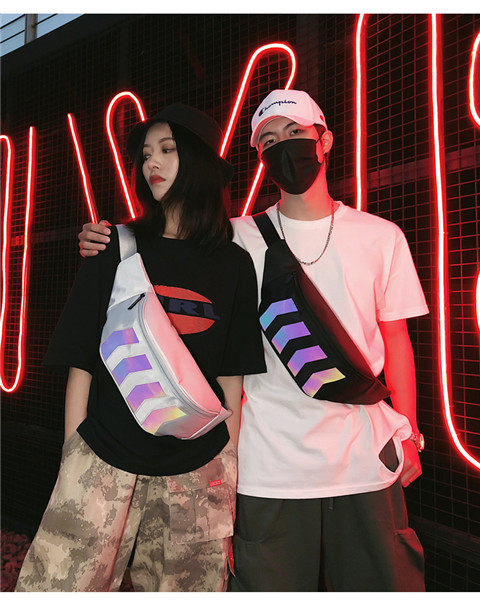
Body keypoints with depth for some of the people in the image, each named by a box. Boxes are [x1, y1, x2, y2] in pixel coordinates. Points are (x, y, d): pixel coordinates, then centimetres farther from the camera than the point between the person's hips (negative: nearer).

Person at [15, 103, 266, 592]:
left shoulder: (234, 264, 5)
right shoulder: (117, 247, 4)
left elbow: (231, 380, 5)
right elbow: (81, 361, 2)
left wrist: (228, 472, 4)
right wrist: (73, 457, 0)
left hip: (197, 469, 1)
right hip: (103, 460, 0)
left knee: (190, 586, 7)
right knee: (57, 582, -3)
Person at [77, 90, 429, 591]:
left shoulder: (381, 236, 5)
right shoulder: (238, 239, 0)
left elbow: (396, 339, 8)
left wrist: (408, 434, 7)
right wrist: (108, 245, -10)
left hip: (365, 460, 2)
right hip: (269, 466, -1)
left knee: (382, 583, 13)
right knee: (272, 587, 9)